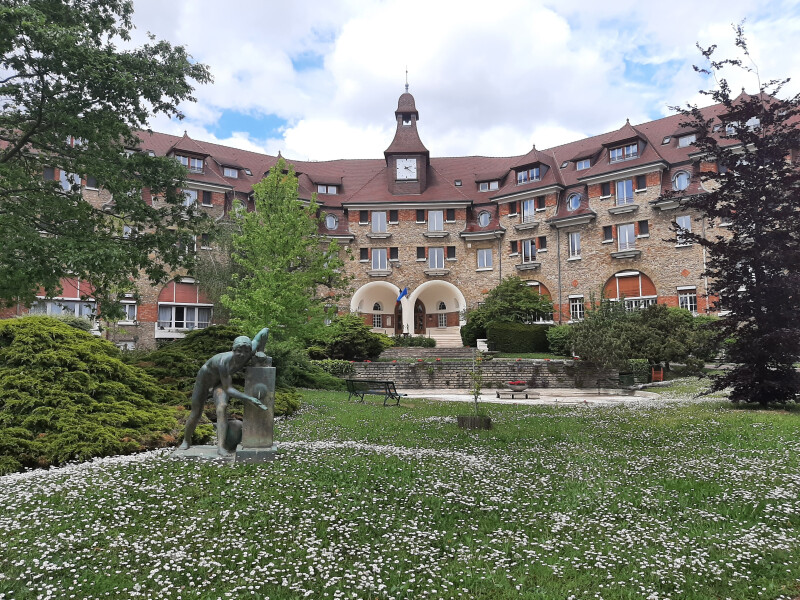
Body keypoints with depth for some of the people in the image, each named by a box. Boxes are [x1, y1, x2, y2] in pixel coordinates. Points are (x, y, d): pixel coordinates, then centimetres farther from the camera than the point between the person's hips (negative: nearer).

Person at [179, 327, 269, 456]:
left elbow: (265, 330, -21)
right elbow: (228, 389, -40)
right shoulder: (224, 361, -45)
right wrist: (250, 399, -50)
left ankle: (220, 447, -28)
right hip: (206, 376, -3)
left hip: (222, 379, 3)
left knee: (222, 407, -24)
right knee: (196, 414, 10)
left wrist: (261, 352, -26)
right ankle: (186, 440, 38)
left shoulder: (251, 352, -32)